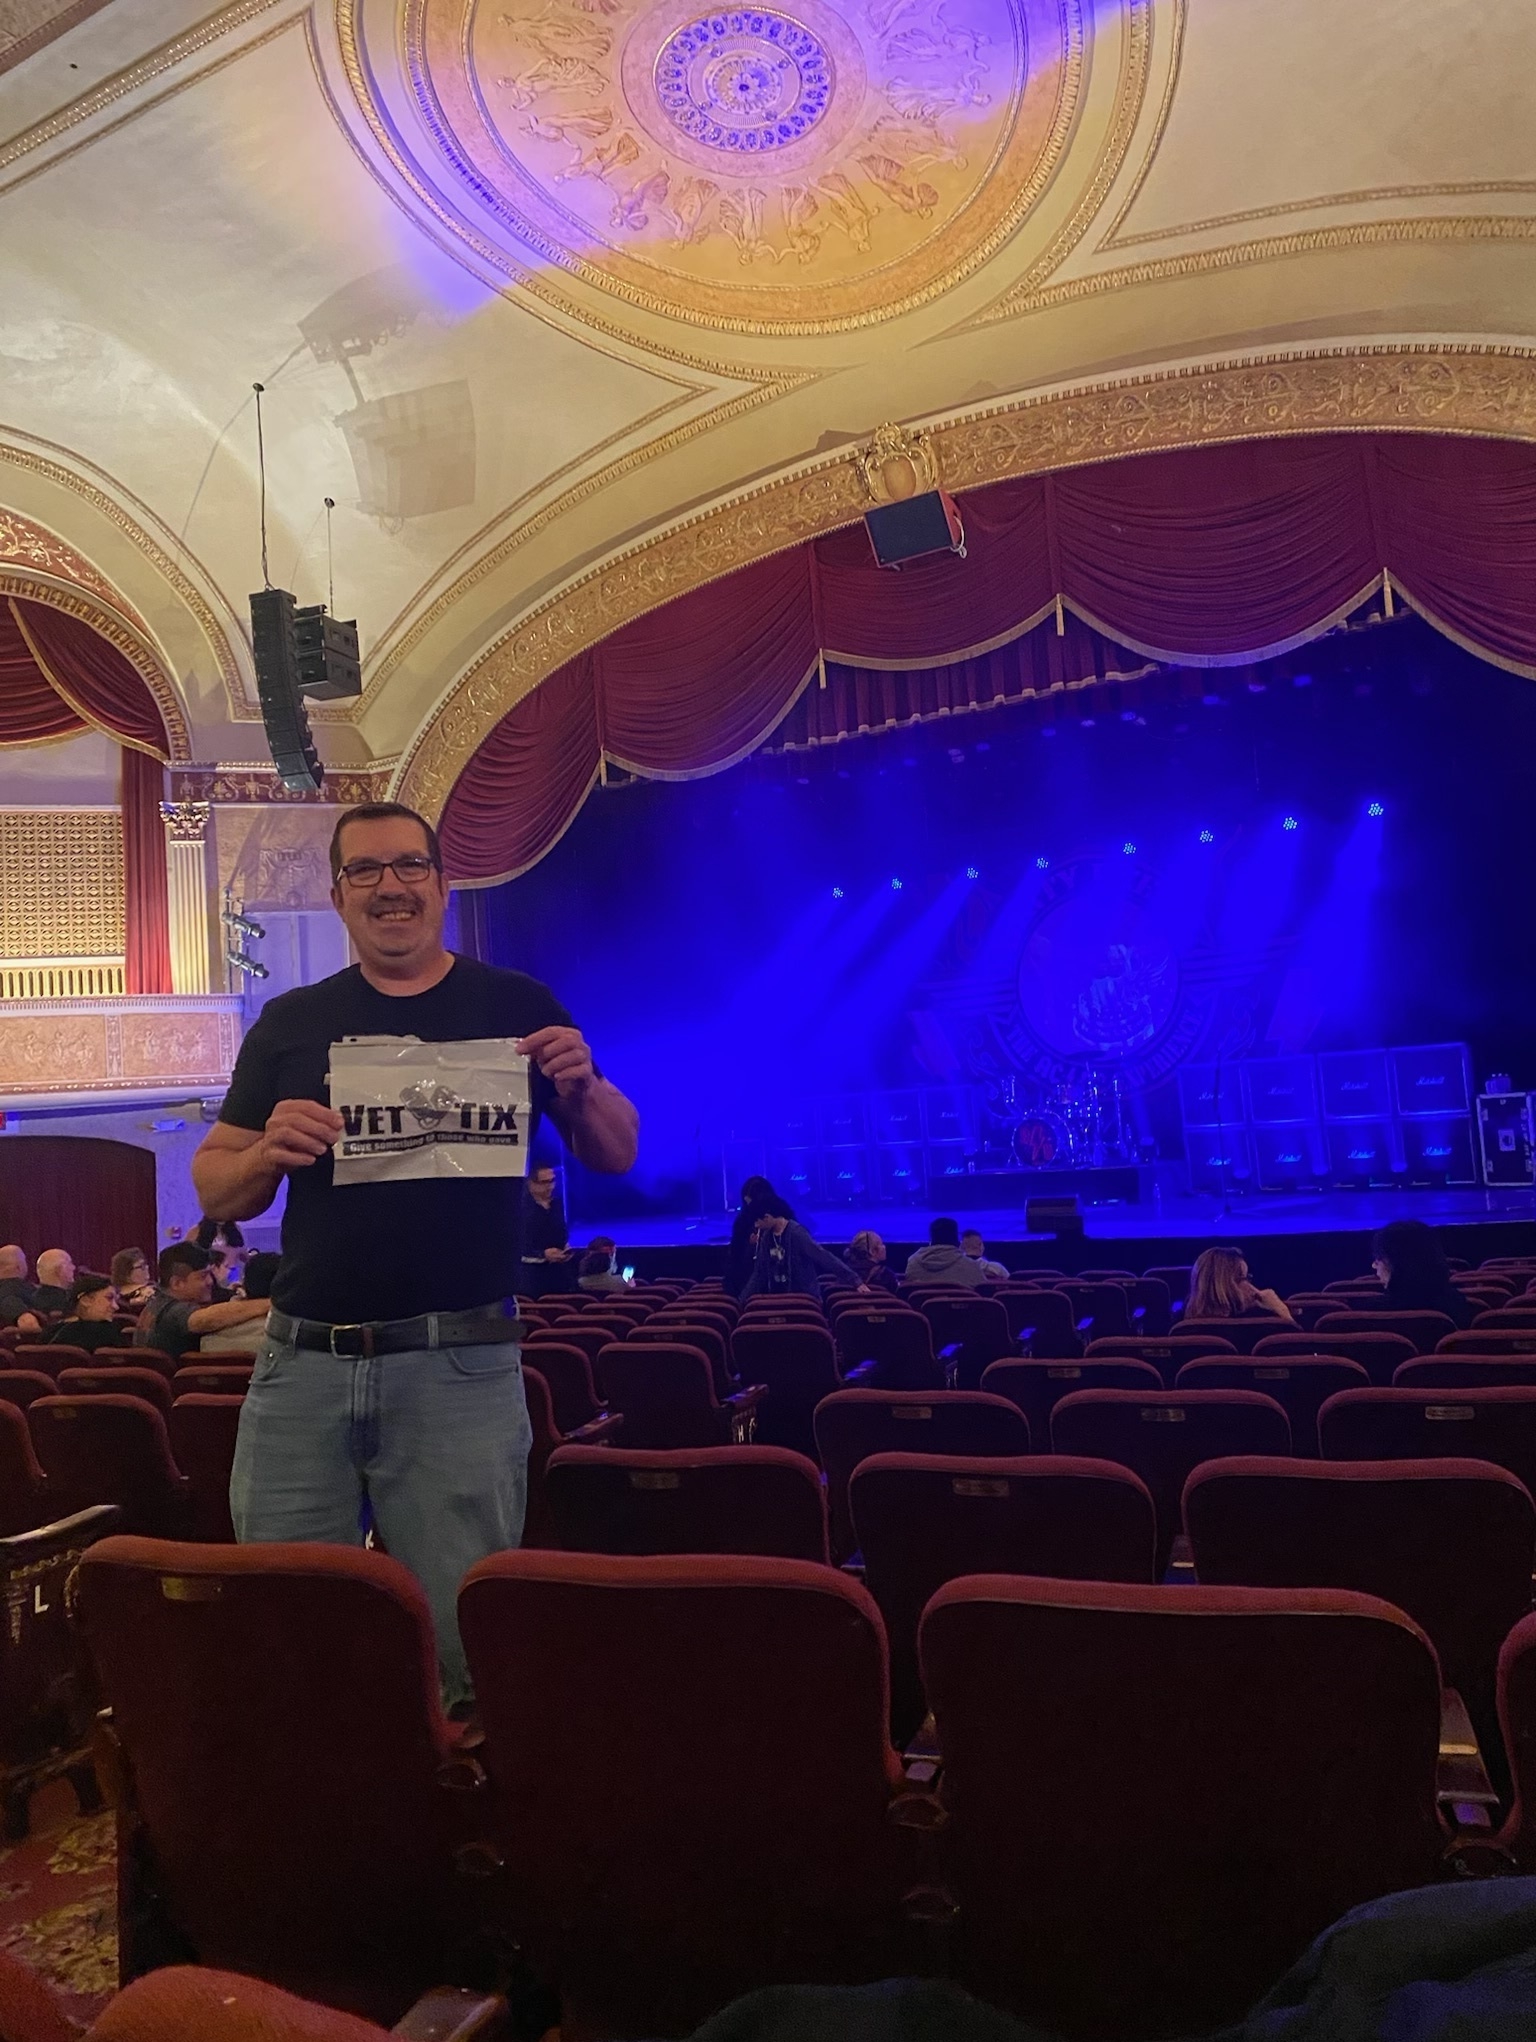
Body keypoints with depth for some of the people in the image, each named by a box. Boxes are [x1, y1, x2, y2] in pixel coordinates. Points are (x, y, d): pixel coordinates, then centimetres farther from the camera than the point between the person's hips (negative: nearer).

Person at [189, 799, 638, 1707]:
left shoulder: (516, 1007, 6)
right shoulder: (291, 1023, 11)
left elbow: (618, 1154, 8)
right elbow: (214, 1190, 12)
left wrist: (579, 1085, -13)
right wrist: (268, 1152, -10)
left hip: (460, 1366, -2)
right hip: (301, 1364, 3)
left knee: (469, 1639, 4)